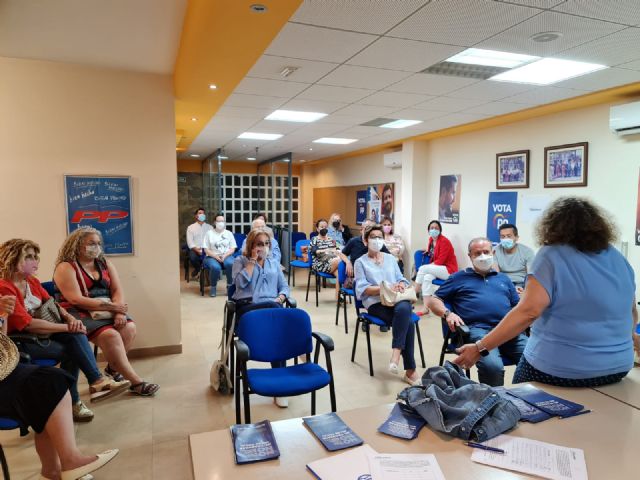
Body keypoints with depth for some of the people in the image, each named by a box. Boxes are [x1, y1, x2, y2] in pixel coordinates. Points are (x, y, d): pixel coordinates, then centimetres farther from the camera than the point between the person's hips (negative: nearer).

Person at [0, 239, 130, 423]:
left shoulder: (32, 282, 8)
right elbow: (28, 324, -24)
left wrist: (71, 319, -13)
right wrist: (66, 327, -22)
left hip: (41, 332, 7)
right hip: (21, 341, -7)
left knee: (76, 336, -20)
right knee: (70, 350, -24)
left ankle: (97, 381, -18)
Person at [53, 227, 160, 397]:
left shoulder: (105, 264, 14)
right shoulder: (65, 267, -5)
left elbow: (118, 290, 4)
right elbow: (77, 300, -16)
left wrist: (119, 311, -16)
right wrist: (112, 307, -19)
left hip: (106, 312, 6)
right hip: (79, 314, -6)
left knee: (129, 327, -22)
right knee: (110, 335, -30)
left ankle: (113, 368, 0)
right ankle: (135, 382, -24)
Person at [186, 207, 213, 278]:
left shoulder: (210, 227, 14)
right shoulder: (190, 227, 9)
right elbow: (190, 242, -1)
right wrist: (197, 250, -17)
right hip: (195, 249, 0)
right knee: (192, 257, -34)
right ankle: (198, 268, 3)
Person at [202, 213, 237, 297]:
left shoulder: (229, 233, 11)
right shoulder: (209, 233, 7)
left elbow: (232, 249, 5)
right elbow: (206, 249, 0)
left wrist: (224, 256, -13)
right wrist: (216, 256, -14)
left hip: (227, 256, 1)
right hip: (212, 256, -1)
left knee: (231, 264, -34)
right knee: (215, 267, -35)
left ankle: (230, 285, -14)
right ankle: (213, 287, -9)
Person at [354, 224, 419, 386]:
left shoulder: (390, 258, 23)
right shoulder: (361, 262, 10)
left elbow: (401, 280, 17)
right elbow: (362, 289, -3)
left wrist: (400, 285, -10)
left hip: (398, 299, 3)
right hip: (376, 303, -3)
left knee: (403, 309, -37)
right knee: (407, 322, -31)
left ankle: (396, 353, -35)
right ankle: (410, 370, -26)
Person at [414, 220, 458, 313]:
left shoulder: (444, 241, -15)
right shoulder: (431, 239, 7)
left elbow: (440, 261, -19)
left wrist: (426, 267, -17)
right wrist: (428, 251, 6)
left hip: (449, 270, -7)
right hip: (438, 269, 7)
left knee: (422, 268, -24)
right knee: (427, 278, -25)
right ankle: (426, 308, -29)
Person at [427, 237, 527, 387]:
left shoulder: (503, 278, 32)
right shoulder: (459, 277, 21)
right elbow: (433, 300, 15)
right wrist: (448, 313, -5)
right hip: (478, 329, -3)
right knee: (493, 366, -33)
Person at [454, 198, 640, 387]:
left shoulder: (552, 255, -14)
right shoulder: (618, 259, 4)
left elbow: (528, 312, -24)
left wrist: (480, 348, -22)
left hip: (559, 370, -6)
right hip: (616, 368, 6)